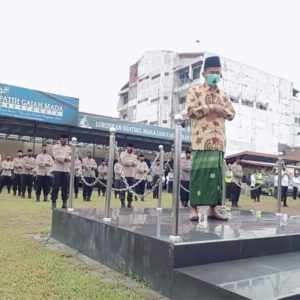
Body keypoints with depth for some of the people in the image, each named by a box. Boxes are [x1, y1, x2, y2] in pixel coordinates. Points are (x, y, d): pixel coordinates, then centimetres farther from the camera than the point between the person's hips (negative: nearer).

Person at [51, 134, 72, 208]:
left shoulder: (70, 148, 15)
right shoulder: (55, 147, 5)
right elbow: (56, 156, -10)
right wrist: (65, 159, -14)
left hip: (66, 170, 3)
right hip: (57, 169, -3)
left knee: (66, 187, 4)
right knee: (55, 187, -3)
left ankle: (64, 203, 10)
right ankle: (53, 203, 3)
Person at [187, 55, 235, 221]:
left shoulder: (224, 95, 20)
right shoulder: (195, 90, 5)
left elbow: (232, 114, 16)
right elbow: (191, 111, -7)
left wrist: (222, 110, -5)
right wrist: (212, 107, -10)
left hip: (219, 140, 5)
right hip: (202, 139, -5)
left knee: (217, 173, 4)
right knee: (199, 172, -8)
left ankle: (212, 209, 11)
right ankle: (194, 209, -3)